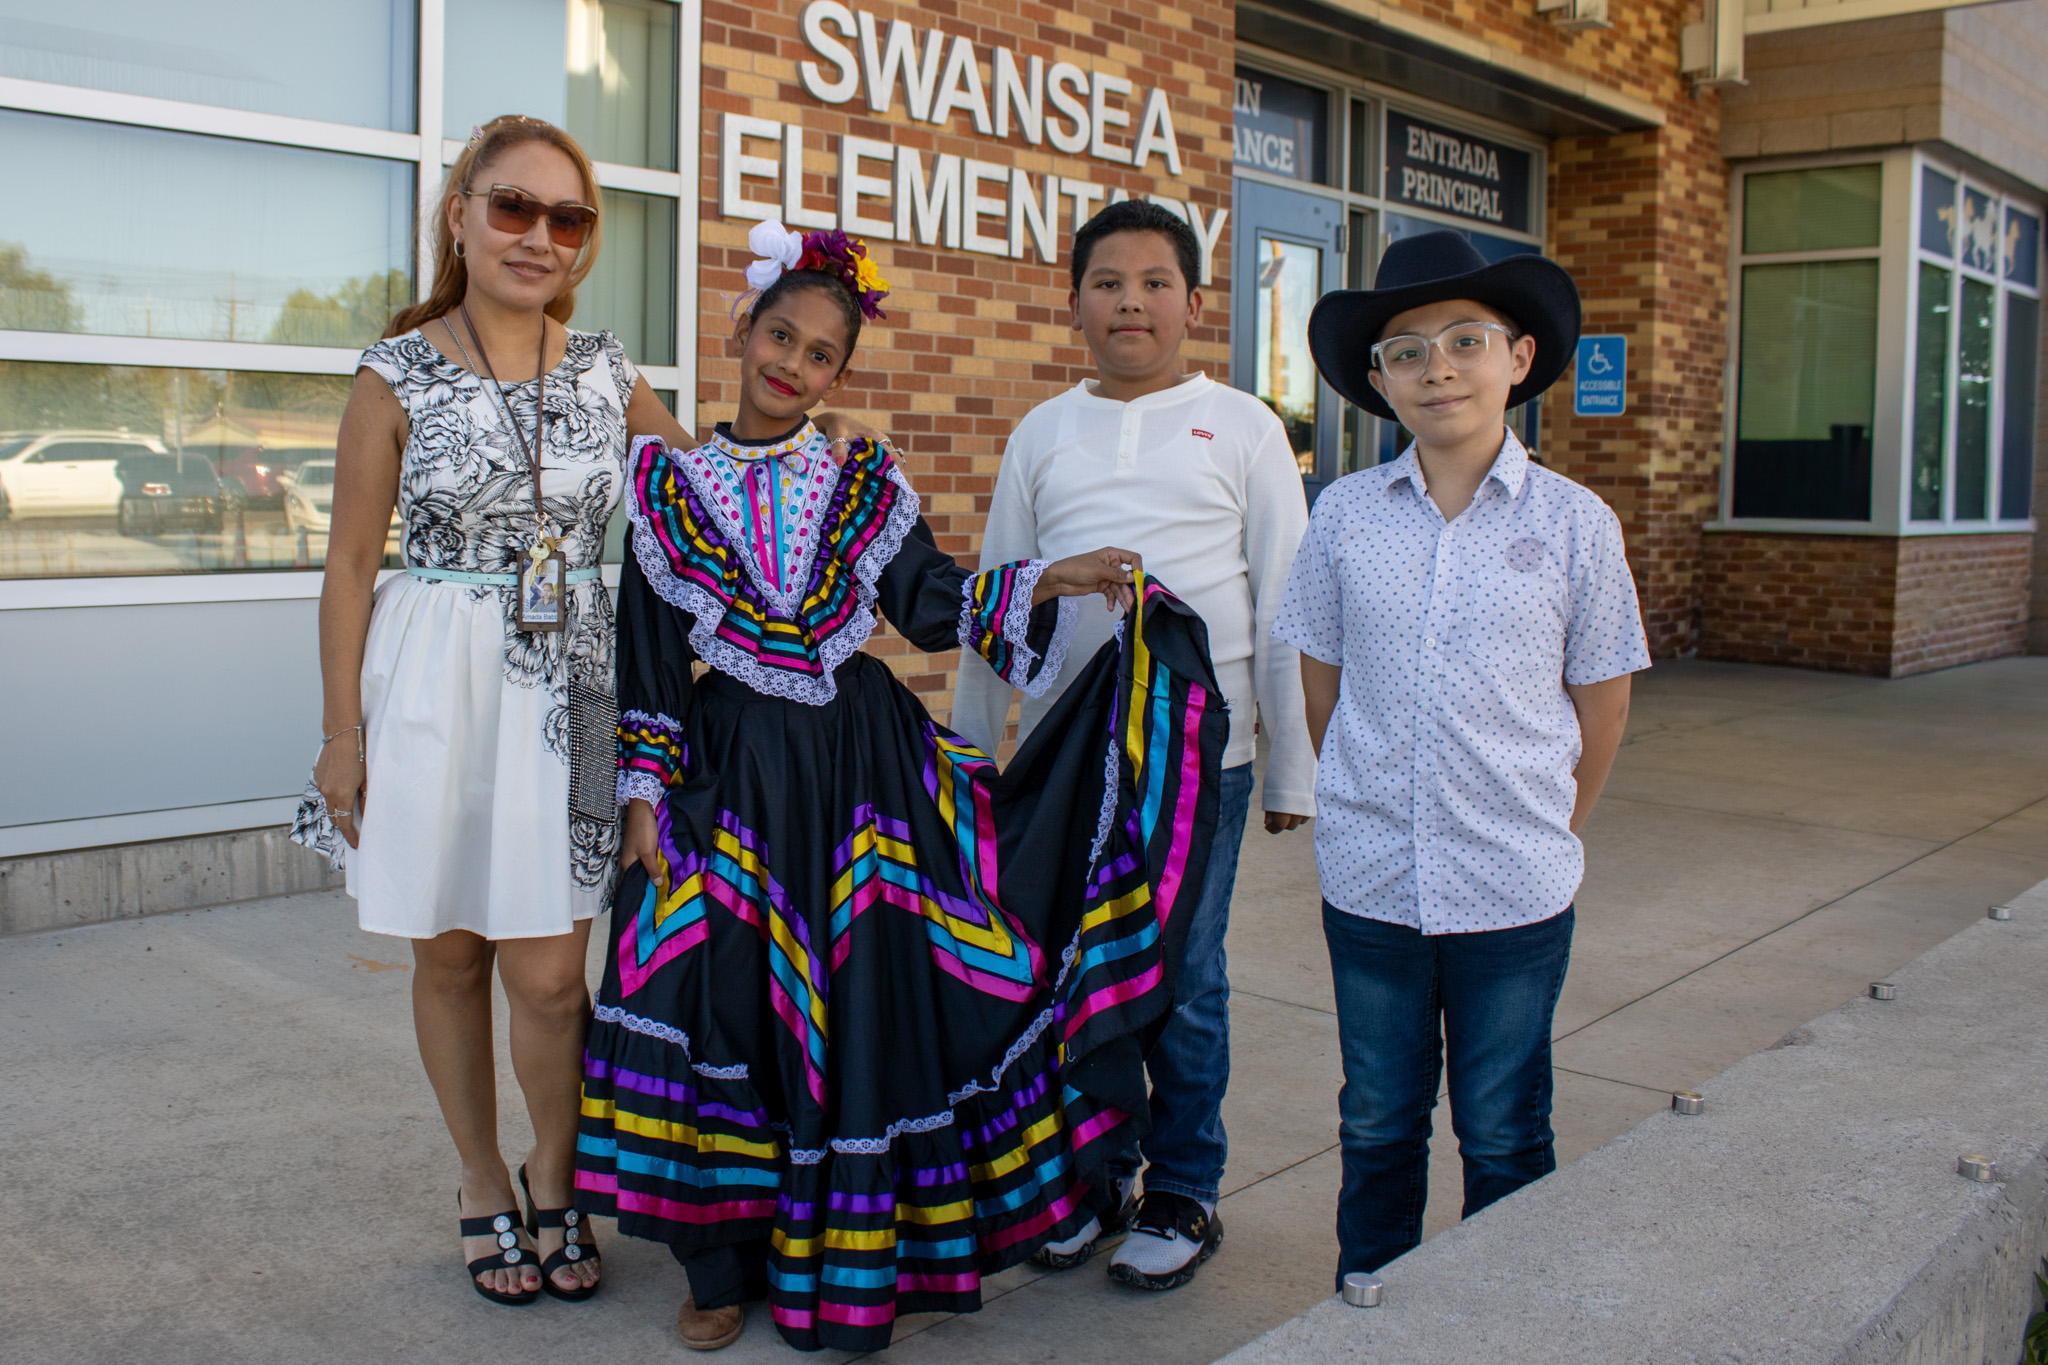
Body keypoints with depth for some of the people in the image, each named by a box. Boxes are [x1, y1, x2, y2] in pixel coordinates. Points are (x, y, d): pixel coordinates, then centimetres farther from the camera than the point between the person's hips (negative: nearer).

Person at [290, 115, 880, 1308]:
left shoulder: (608, 373, 4)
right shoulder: (399, 376, -4)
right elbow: (352, 565, -1)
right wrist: (343, 733, -2)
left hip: (566, 690, 1)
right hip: (434, 685, -1)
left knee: (549, 971, -1)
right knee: (450, 956, 10)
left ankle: (555, 1180, 25)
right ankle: (485, 1187, 31)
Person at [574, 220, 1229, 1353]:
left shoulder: (866, 482, 6)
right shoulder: (668, 485, 4)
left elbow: (935, 605, 5)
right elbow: (648, 653, 5)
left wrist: (1053, 581, -6)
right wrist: (645, 793, 1)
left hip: (862, 767, 1)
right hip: (731, 773, 0)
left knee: (862, 999, 2)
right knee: (722, 1001, -1)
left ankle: (846, 1269, 19)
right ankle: (725, 1265, 17)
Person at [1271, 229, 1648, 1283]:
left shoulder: (1573, 523, -5)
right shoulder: (1345, 514, -2)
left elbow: (1600, 702, 3)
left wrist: (1548, 831, 6)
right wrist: (1367, 805, 8)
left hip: (1515, 890, -1)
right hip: (1368, 879, 2)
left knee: (1502, 1137, 12)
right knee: (1377, 1125, 15)